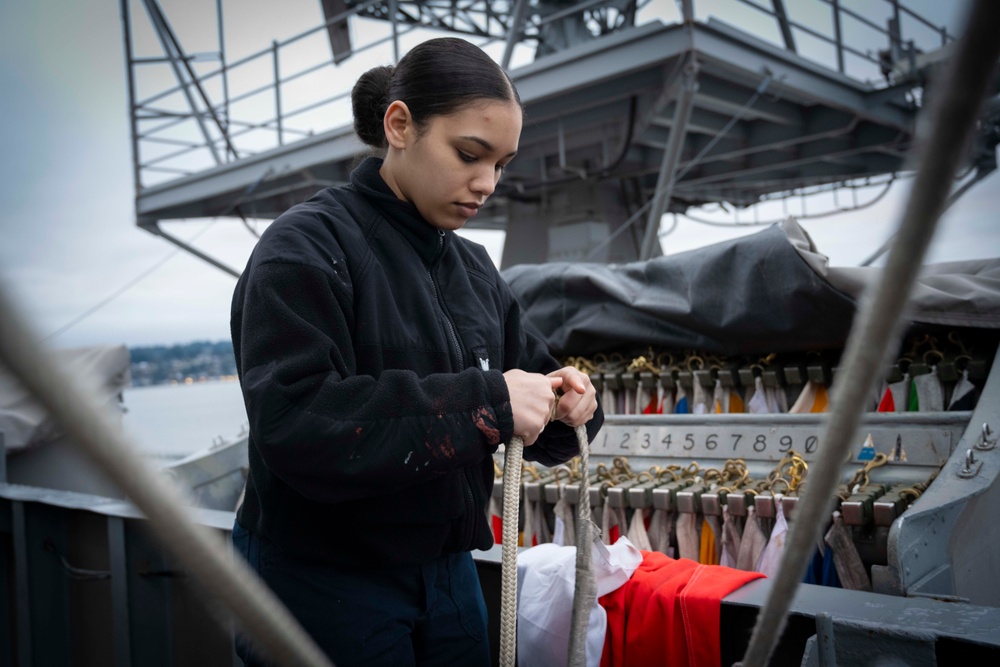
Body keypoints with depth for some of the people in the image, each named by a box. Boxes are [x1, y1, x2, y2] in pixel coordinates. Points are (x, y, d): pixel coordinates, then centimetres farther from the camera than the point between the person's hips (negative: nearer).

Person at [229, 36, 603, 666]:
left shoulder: (474, 268, 7)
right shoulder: (308, 248, -15)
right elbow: (294, 426, -27)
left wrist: (565, 402, -12)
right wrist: (482, 401, -30)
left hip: (447, 570, 6)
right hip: (323, 586, -6)